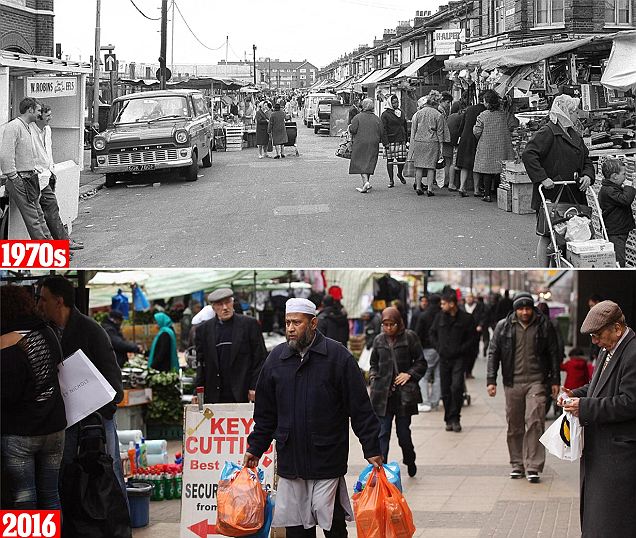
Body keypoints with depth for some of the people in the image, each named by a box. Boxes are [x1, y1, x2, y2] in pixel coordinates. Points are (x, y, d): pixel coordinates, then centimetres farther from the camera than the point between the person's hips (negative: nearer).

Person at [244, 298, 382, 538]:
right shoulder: (276, 358, 9)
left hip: (328, 459, -4)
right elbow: (265, 412, 17)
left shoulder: (338, 356, -4)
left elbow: (361, 408, -4)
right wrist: (255, 448, 14)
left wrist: (372, 450, -6)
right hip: (289, 459, 4)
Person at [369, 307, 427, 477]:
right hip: (383, 393, 2)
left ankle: (410, 461, 32)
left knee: (403, 432, 6)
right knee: (382, 433, -3)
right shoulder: (379, 340, 9)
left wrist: (409, 374, -10)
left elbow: (421, 363, 3)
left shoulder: (410, 337, -1)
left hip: (404, 393, -2)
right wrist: (373, 377, 5)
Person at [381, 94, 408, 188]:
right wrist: (385, 142, -16)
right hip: (390, 141, -4)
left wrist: (405, 139, 17)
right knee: (390, 160, 0)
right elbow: (383, 130, -9)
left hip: (401, 141, 4)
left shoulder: (402, 112, 14)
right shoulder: (385, 114, -5)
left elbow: (405, 126, 21)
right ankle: (391, 180, 8)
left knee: (402, 159, -1)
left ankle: (400, 174, 28)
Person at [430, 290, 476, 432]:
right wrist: (438, 348, 5)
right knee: (446, 391, 5)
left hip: (459, 358, -4)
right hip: (444, 358, 4)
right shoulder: (440, 317, 5)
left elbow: (472, 338, -1)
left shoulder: (466, 318, -5)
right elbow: (432, 333, 16)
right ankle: (449, 420, 14)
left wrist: (460, 350, -10)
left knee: (456, 387, -16)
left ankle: (454, 418, -4)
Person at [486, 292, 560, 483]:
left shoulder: (544, 326, 3)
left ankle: (533, 467, -10)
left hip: (536, 382, -2)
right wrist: (491, 380, -1)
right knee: (514, 426, 7)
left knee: (535, 422, -12)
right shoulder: (503, 327, 4)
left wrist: (555, 381, 6)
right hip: (512, 383, 2)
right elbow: (493, 353, 6)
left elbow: (553, 354, 9)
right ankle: (517, 464, 19)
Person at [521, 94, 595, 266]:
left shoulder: (575, 135, 19)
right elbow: (528, 155, -19)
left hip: (573, 197, 8)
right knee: (546, 236, -3)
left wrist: (587, 175, 1)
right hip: (550, 195, -8)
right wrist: (543, 178, -24)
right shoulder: (548, 132, -9)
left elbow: (586, 160, 23)